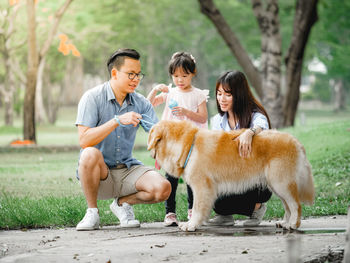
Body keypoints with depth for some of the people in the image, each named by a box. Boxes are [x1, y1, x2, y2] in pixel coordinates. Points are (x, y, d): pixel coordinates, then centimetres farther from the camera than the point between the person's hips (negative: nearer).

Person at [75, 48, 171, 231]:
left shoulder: (141, 103, 3)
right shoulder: (93, 98, -11)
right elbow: (84, 140, -22)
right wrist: (117, 121, -31)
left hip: (127, 169, 4)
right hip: (98, 171, -3)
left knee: (162, 188, -22)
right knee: (90, 154, -37)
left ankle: (122, 202, 11)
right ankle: (92, 212, -14)